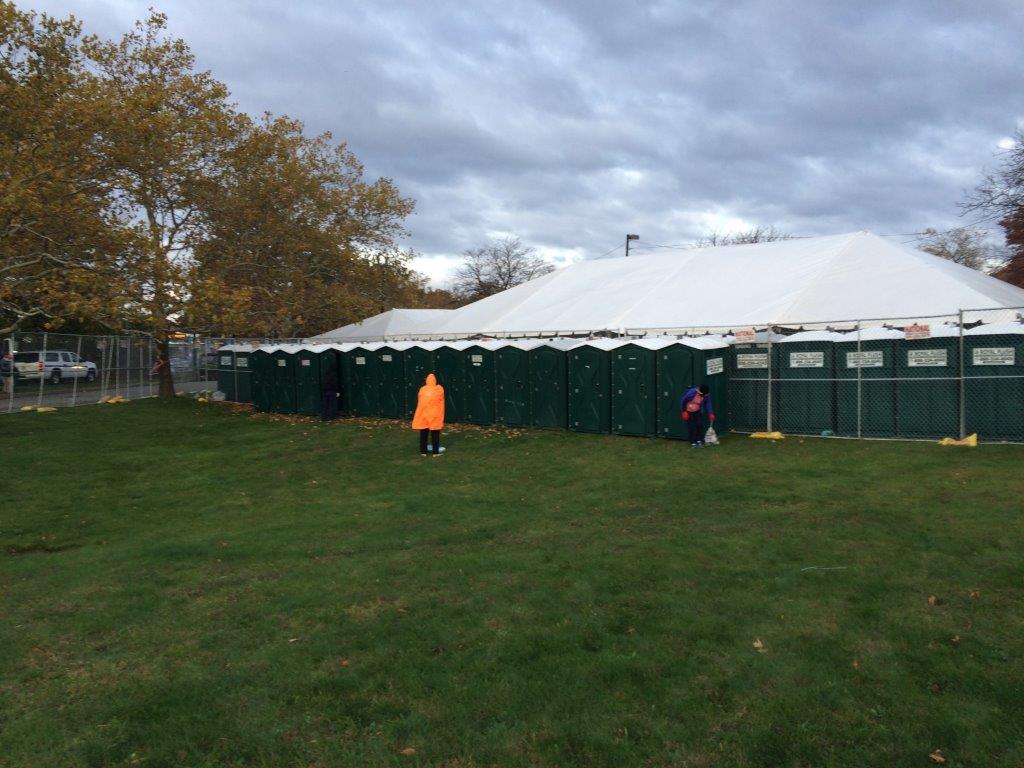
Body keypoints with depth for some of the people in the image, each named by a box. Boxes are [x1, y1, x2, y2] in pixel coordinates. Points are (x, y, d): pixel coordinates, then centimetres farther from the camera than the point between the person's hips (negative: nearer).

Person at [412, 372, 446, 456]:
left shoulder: (422, 389, -1)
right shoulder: (439, 389, -8)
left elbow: (419, 402, 7)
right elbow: (441, 402, 0)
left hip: (423, 415, 2)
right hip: (435, 415, -2)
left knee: (423, 434, 11)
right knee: (435, 434, 6)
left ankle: (423, 451, 15)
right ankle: (436, 451, 8)